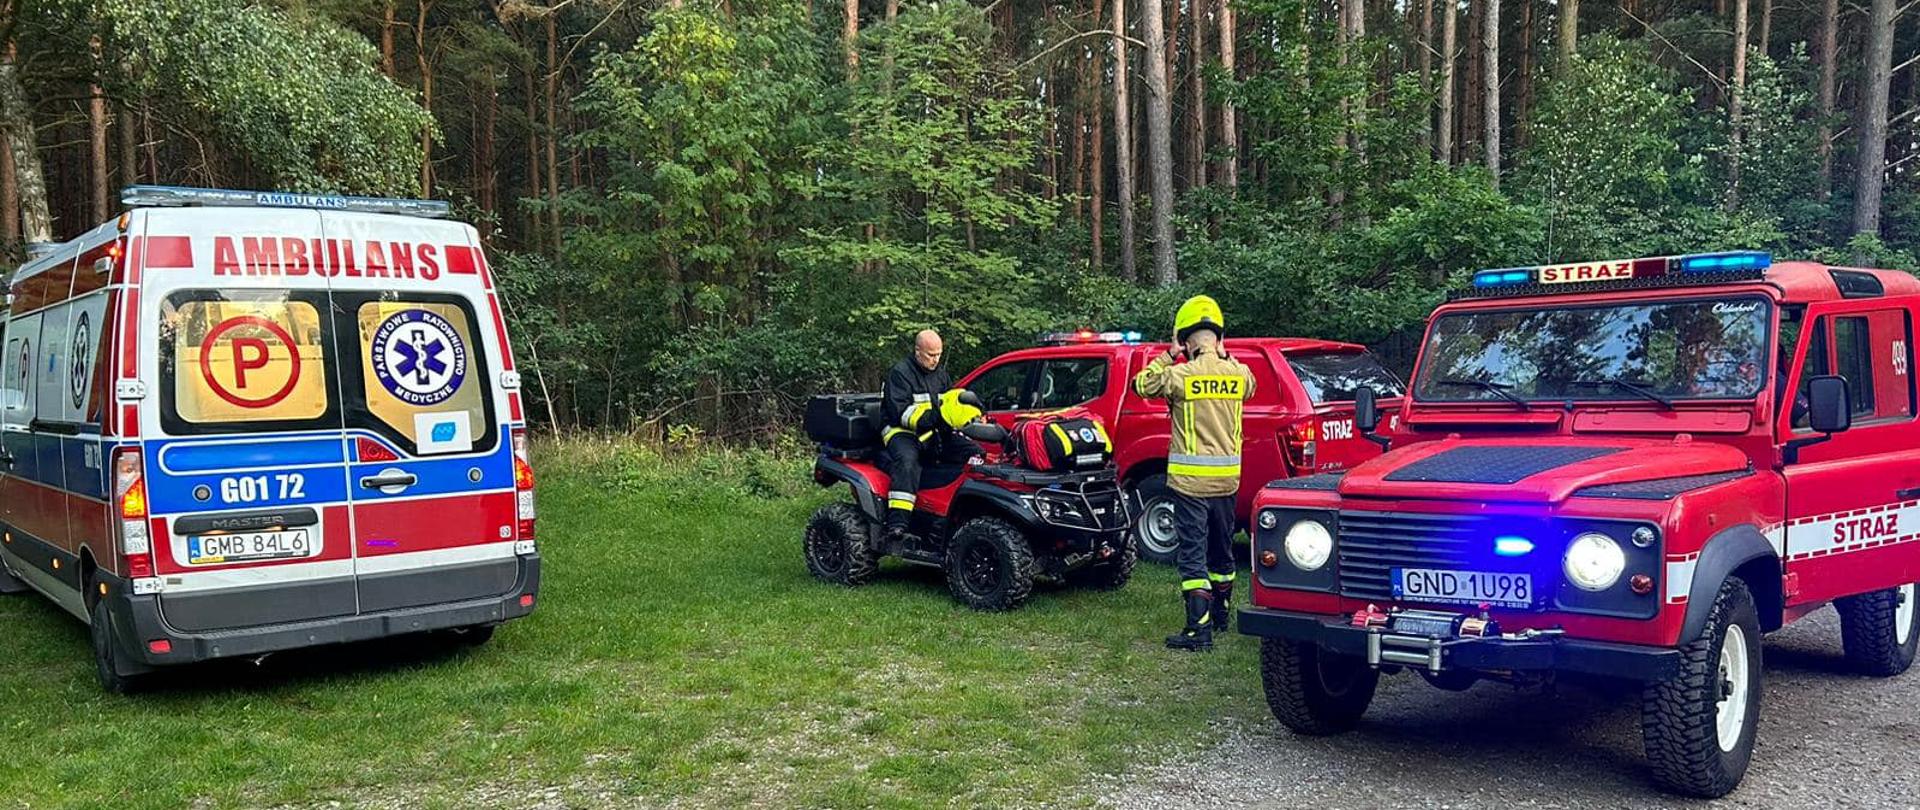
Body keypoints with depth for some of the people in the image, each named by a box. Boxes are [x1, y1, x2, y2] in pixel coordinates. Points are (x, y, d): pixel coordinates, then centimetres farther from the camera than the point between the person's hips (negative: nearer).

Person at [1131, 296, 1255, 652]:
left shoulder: (1180, 375, -14)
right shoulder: (1238, 373, 0)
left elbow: (1141, 385, 3)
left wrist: (1167, 357, 10)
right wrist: (1224, 356, 22)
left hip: (1191, 479, -5)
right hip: (1228, 478, 5)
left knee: (1192, 554, -3)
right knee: (1221, 550, 19)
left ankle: (1199, 629, -8)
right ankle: (1221, 614, 35)